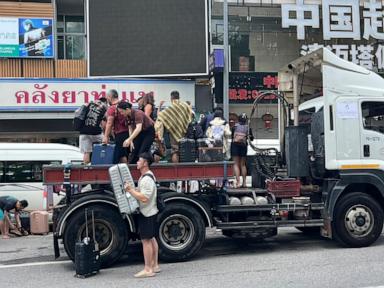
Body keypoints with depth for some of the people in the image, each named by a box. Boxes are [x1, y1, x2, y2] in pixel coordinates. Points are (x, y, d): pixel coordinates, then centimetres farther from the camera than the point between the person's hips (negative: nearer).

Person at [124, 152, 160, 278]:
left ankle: (148, 269, -2)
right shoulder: (145, 177, 13)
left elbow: (144, 198, -27)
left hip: (147, 213, -11)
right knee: (151, 239, 15)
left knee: (146, 240, -7)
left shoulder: (147, 179, -21)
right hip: (149, 212, 11)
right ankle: (154, 265, 24)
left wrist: (130, 190, -23)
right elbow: (140, 192, 17)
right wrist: (131, 189, 5)